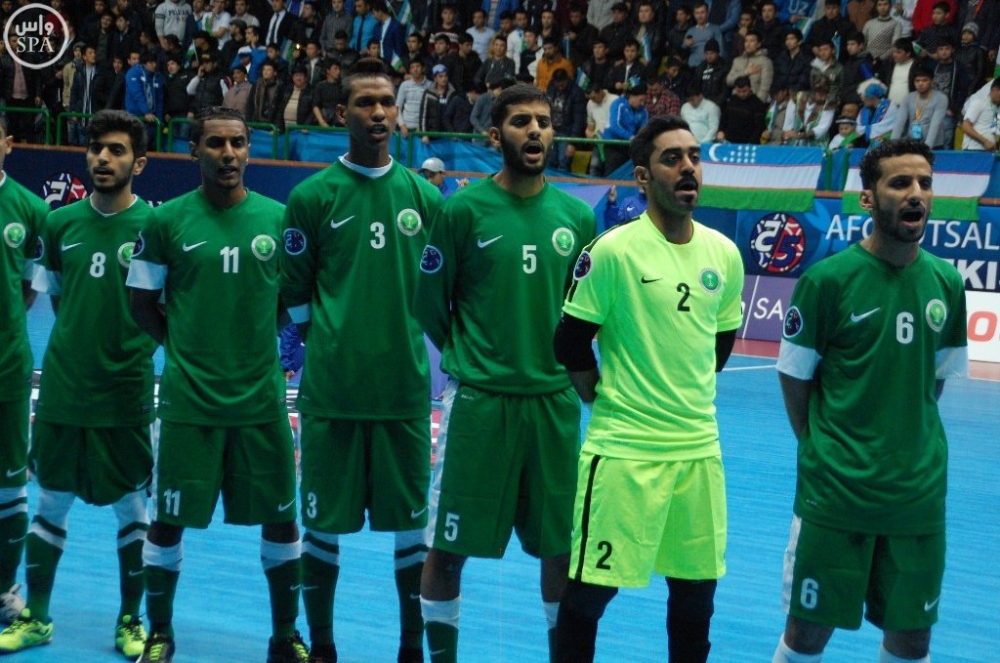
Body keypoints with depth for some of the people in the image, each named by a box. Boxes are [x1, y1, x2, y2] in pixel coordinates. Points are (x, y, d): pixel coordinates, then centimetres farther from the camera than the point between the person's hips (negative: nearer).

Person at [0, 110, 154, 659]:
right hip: (62, 387, 3)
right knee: (51, 501, 11)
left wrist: (137, 339, -10)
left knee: (131, 506, 7)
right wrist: (80, 339, 6)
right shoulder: (60, 222, 4)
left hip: (126, 392, -3)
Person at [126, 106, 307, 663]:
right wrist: (185, 345, -1)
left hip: (261, 396, 1)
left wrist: (252, 339, 3)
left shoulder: (278, 219, -1)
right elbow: (142, 302, 5)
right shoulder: (167, 221, -3)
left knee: (280, 518, 8)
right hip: (188, 397, -1)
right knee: (170, 519, 6)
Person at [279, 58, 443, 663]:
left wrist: (403, 342, 6)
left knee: (412, 523, 7)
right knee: (324, 524, 6)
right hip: (330, 389, -2)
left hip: (406, 387, 2)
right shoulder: (312, 196, -2)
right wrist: (331, 346, 3)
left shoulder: (424, 196, 6)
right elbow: (295, 295, 3)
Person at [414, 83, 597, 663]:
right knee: (450, 544, 3)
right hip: (478, 398, -3)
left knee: (563, 544, 9)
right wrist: (467, 358, 5)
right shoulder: (464, 209, -6)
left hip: (555, 400, 3)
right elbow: (430, 302, 1)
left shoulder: (576, 217, 4)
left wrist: (559, 362, 7)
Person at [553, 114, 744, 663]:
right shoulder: (613, 250, -10)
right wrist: (607, 401, 2)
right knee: (589, 590, 1)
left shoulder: (725, 254, 4)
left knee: (697, 587, 12)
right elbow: (571, 344, -5)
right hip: (623, 449, -5)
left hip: (699, 448, 5)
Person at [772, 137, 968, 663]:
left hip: (920, 495, 4)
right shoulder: (827, 280, -10)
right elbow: (795, 379, -2)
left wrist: (910, 448, 8)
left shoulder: (947, 283, 2)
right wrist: (827, 454, 0)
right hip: (834, 492, -4)